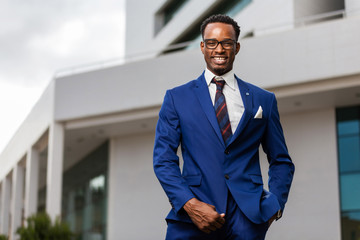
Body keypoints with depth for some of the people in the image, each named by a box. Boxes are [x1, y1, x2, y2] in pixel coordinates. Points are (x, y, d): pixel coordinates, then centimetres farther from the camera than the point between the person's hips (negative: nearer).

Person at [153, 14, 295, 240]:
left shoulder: (263, 100, 14)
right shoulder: (177, 98, 11)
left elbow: (281, 161, 18)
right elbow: (163, 160, 4)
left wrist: (275, 203, 1)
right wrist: (190, 204, -10)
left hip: (247, 215, 1)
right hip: (194, 214, -1)